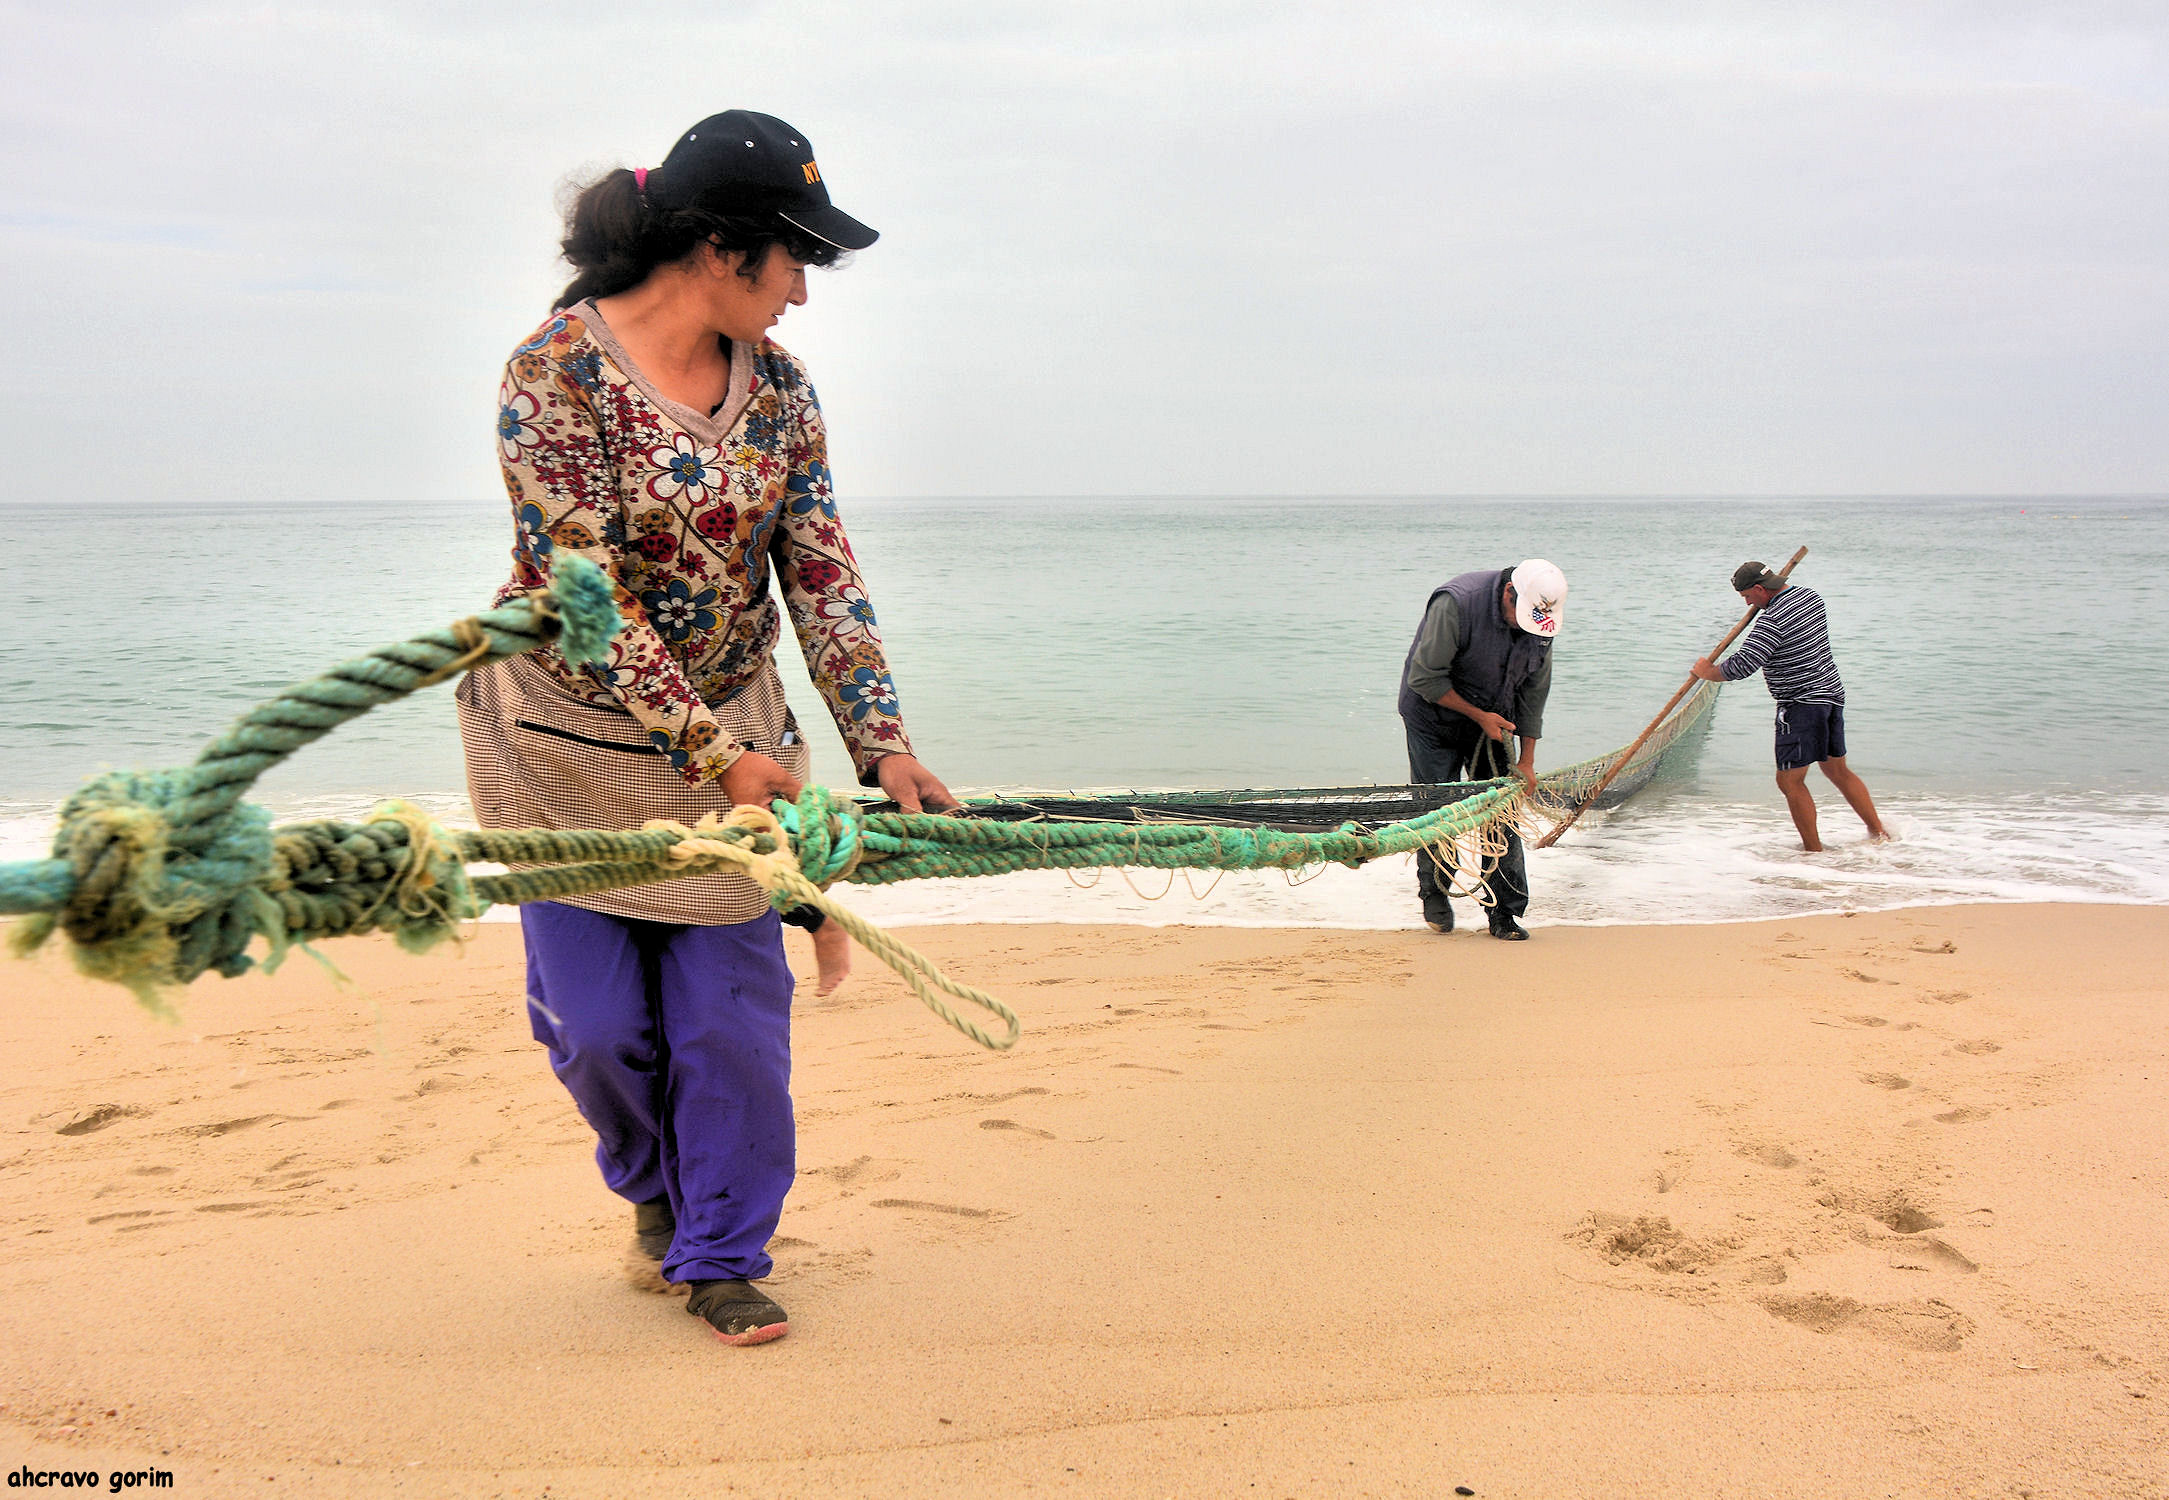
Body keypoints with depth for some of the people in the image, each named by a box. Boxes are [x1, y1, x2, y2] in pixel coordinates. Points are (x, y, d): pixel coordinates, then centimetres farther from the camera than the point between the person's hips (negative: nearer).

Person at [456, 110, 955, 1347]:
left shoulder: (777, 386, -3)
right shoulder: (559, 368, -19)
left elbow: (823, 572, -4)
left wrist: (883, 741, -14)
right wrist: (717, 754, -26)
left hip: (731, 734, 4)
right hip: (568, 735, -3)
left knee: (733, 1006, 2)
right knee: (597, 1018, 4)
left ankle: (721, 1255, 21)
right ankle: (655, 1187, 36)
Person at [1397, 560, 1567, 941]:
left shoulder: (1542, 623, -10)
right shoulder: (1454, 604, -29)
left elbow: (1534, 692, 1)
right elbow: (1424, 678, -24)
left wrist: (1527, 760, 0)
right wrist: (1479, 716, -18)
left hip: (1493, 722, 4)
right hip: (1435, 720, -4)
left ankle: (1504, 912, 5)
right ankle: (1434, 893, 23)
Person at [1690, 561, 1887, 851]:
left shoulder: (1772, 620, -20)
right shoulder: (1811, 596, 7)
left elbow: (1740, 667, -22)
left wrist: (1707, 672, -5)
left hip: (1803, 705, -9)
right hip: (1832, 693, 9)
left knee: (1790, 781, 0)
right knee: (1838, 771, 20)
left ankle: (1814, 851, 3)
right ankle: (1880, 833, 24)